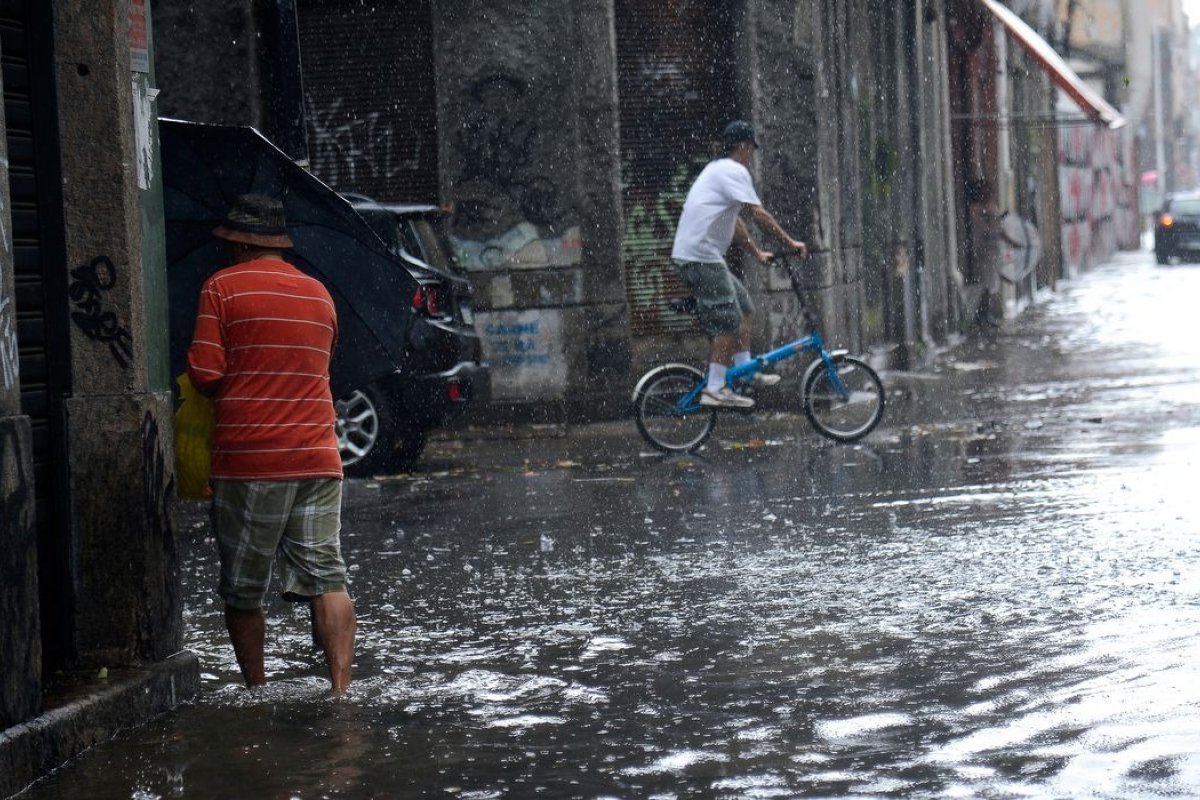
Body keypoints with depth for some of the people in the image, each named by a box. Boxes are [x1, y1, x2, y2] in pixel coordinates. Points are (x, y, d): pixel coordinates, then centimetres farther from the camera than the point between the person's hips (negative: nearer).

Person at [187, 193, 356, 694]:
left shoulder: (223, 287, -2)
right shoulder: (319, 294, 14)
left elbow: (205, 374, -8)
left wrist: (226, 396, 12)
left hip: (247, 460, -4)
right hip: (317, 459, 4)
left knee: (242, 591, 8)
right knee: (327, 578, 1)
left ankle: (256, 691, 15)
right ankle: (341, 687, -8)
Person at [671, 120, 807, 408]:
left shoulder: (717, 169, 23)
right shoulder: (734, 171, -9)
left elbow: (734, 222, 29)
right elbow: (759, 214, -15)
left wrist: (757, 253, 30)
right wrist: (790, 242, -10)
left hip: (691, 255, 10)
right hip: (702, 257, -10)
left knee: (743, 306, 17)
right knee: (727, 322, -10)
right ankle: (714, 390, -12)